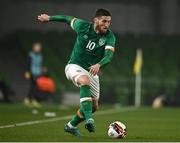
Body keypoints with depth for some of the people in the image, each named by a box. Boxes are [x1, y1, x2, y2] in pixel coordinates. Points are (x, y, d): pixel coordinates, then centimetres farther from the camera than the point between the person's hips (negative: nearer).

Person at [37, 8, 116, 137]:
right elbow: (69, 19, 8)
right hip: (75, 66, -4)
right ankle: (89, 120, -48)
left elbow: (109, 55, -28)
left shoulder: (110, 37, -12)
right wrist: (49, 18, 20)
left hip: (92, 71, 4)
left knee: (94, 106, 7)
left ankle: (71, 126, 32)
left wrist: (98, 65, -48)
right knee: (85, 81, -38)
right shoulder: (83, 26, -11)